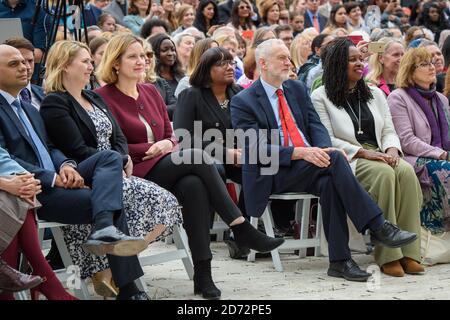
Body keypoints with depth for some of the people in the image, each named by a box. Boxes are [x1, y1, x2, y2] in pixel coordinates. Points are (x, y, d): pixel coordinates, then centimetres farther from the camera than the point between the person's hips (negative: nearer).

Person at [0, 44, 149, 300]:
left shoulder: (28, 108, 25)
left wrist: (65, 166, -2)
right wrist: (52, 178, -19)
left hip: (56, 180, 8)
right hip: (34, 192, -8)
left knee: (111, 157, -14)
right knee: (106, 203, -21)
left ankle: (104, 229, -31)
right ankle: (128, 288, -21)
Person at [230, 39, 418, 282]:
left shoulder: (297, 89, 17)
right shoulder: (243, 102, -2)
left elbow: (315, 125, 10)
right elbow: (257, 148, -13)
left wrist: (324, 150, -14)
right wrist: (300, 153, -25)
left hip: (310, 169, 5)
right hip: (273, 175, -5)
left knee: (330, 182, -32)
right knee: (334, 161, -29)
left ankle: (339, 260, -30)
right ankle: (378, 227, -29)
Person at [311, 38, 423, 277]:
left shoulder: (375, 94, 22)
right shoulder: (321, 97, 4)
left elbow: (388, 131, 18)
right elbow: (328, 140, -5)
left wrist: (391, 150, -6)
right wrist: (363, 152, -16)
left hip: (379, 156, 5)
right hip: (346, 160, -5)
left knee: (406, 172, -29)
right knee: (384, 174, -35)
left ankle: (409, 252, -32)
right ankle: (388, 255, -35)